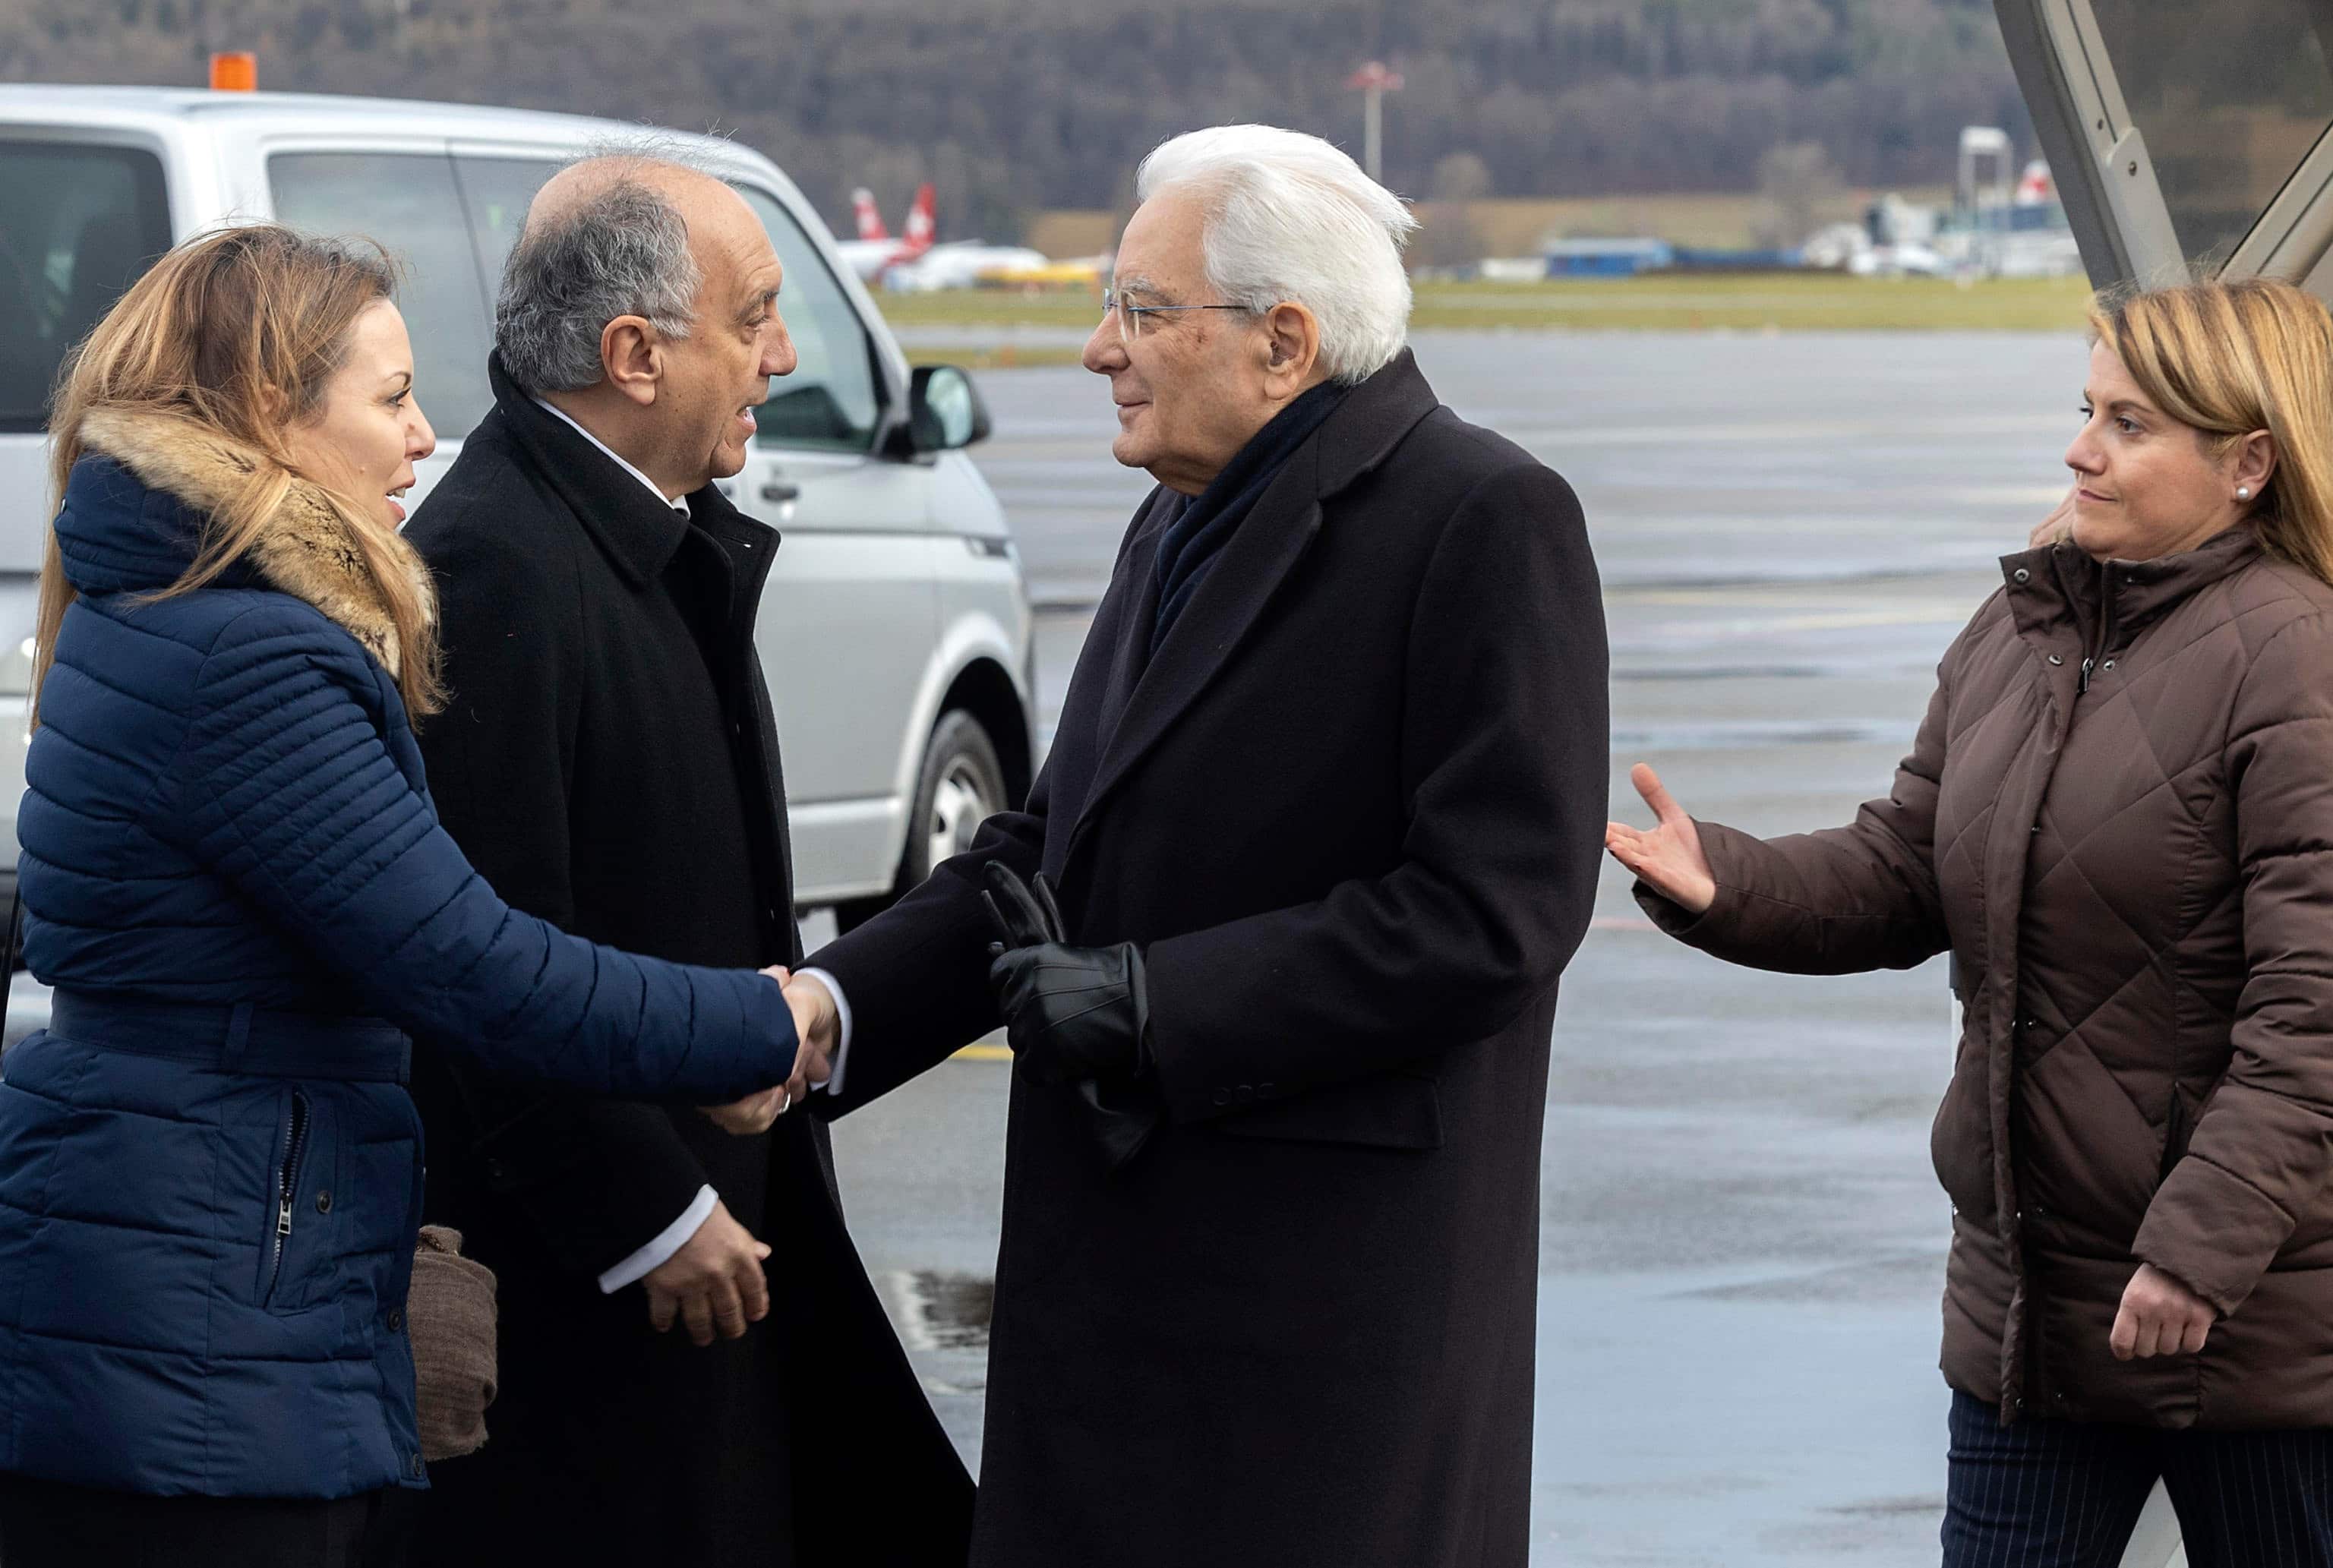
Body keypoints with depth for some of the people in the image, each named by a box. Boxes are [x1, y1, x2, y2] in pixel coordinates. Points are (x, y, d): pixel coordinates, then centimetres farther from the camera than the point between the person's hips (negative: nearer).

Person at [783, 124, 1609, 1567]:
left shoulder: (1486, 522, -11)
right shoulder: (1181, 528, 17)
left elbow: (1491, 910, -18)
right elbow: (1055, 848, 16)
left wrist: (1148, 1001, -18)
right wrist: (836, 1006, 0)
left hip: (1333, 1278, -8)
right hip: (1118, 1259, 8)